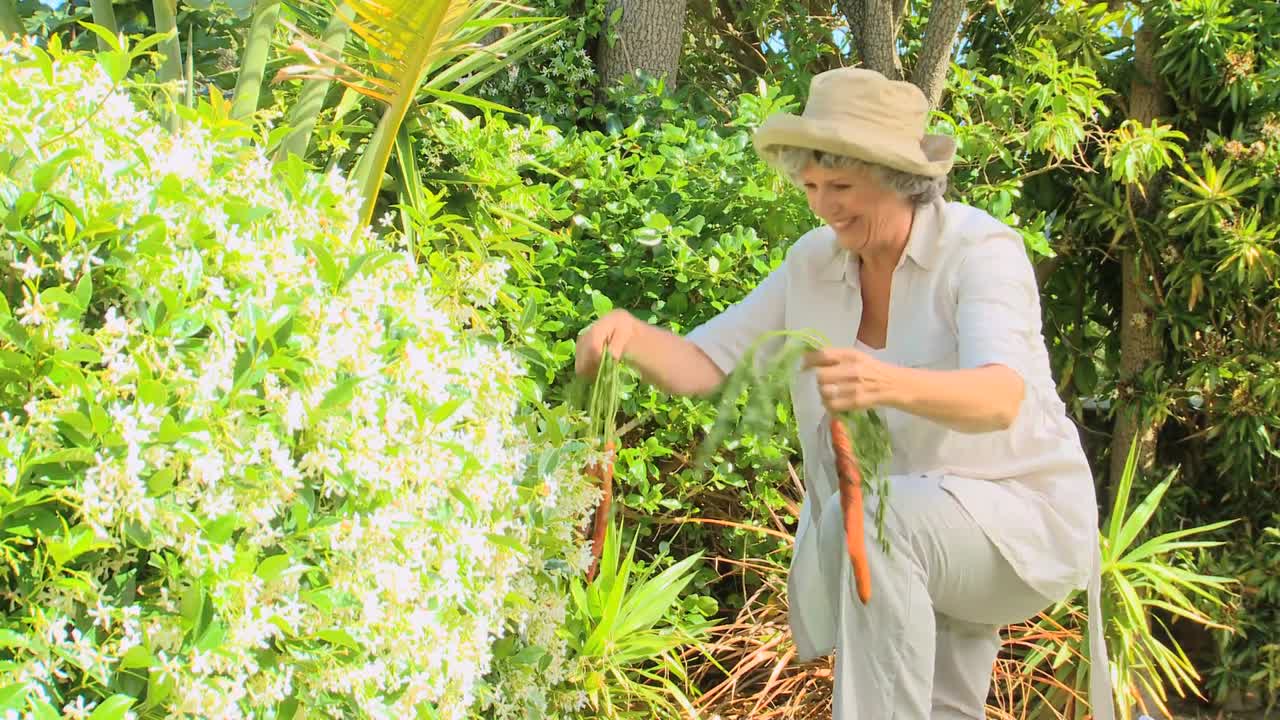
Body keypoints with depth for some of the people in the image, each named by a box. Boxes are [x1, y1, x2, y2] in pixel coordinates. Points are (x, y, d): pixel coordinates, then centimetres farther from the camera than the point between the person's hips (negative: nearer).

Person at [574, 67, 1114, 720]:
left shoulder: (981, 249, -19)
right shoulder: (814, 264, -2)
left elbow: (1000, 398, -37)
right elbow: (701, 364, -5)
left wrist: (888, 385, -58)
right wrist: (632, 337, -29)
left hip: (1021, 519, -6)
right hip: (905, 555, 7)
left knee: (865, 517, -33)